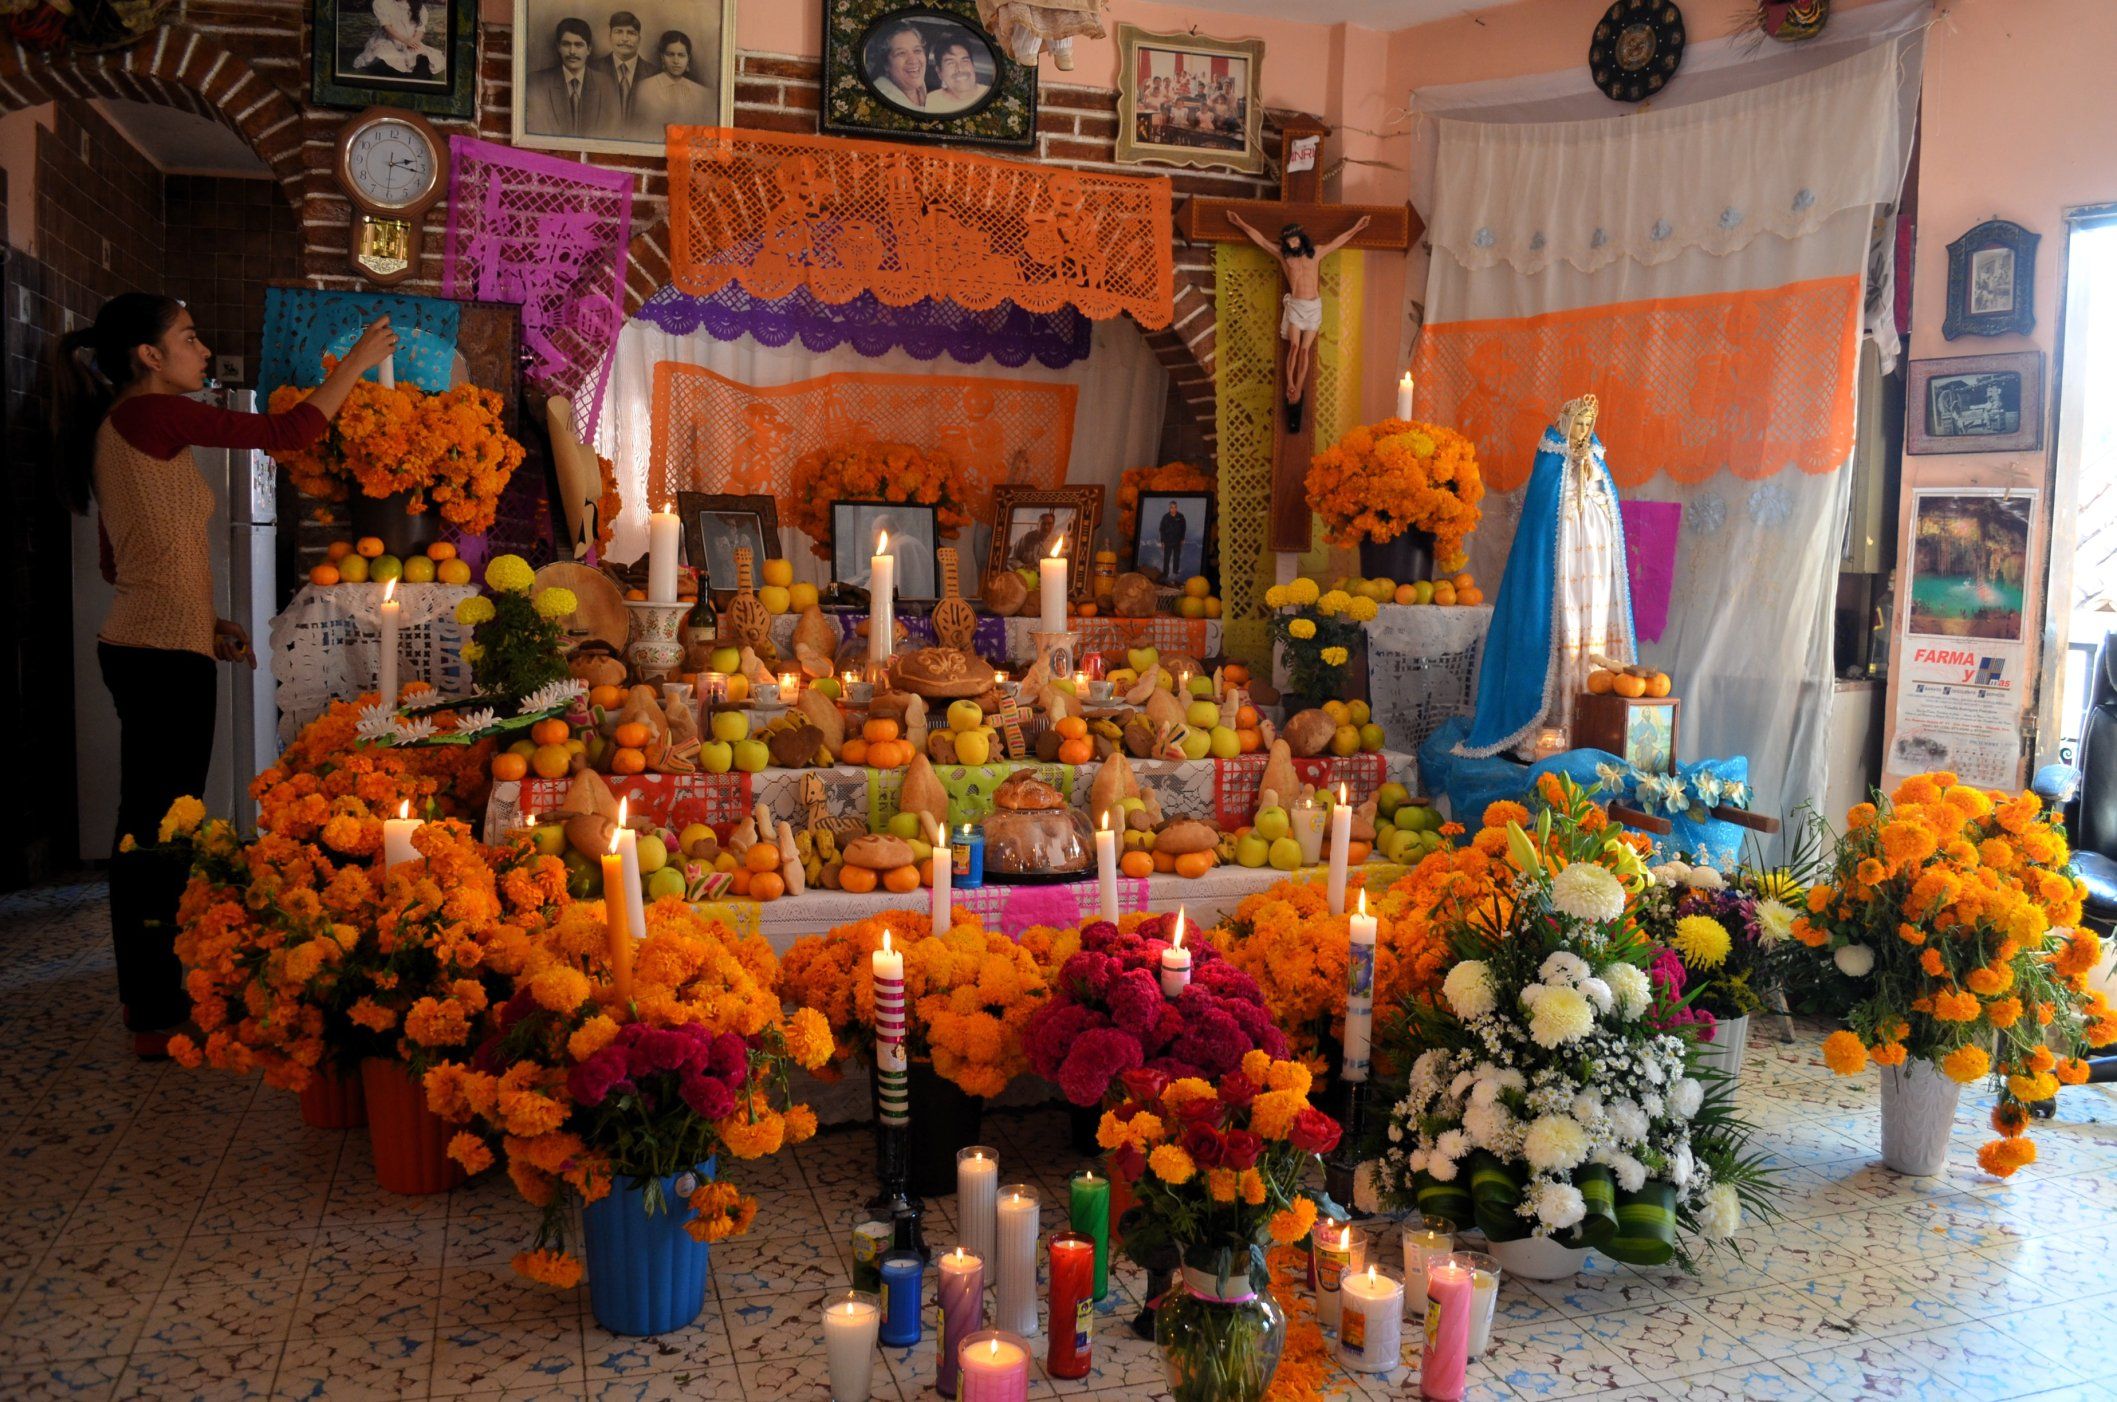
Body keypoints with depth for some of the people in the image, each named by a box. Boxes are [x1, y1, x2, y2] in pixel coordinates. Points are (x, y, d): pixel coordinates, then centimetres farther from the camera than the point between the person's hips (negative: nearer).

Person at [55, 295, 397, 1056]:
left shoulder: (121, 425, 17)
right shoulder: (150, 414, -12)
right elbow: (287, 431, -16)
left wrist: (206, 621, 17)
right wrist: (357, 362, -6)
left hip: (139, 644, 10)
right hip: (164, 653, -10)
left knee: (144, 825, 15)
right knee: (164, 829, -6)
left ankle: (145, 995, 26)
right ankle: (159, 1016, 1)